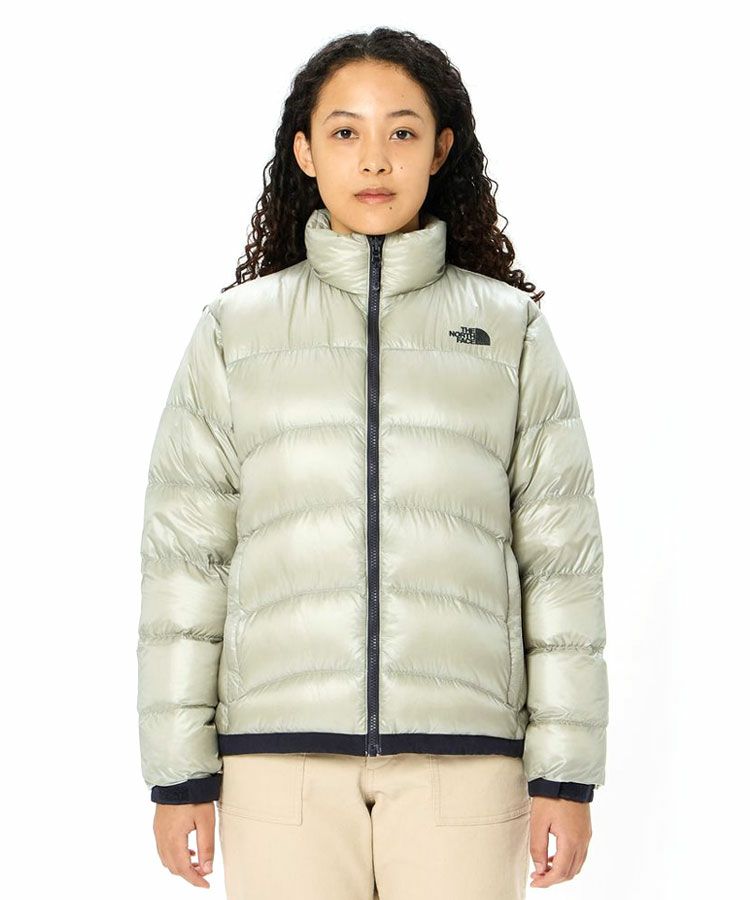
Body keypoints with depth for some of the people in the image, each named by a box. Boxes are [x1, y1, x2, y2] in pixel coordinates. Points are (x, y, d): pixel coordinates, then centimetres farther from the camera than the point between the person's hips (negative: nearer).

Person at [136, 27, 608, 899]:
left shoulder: (510, 330, 9)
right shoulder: (236, 329, 9)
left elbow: (560, 557, 6)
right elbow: (182, 555, 6)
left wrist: (565, 773, 1)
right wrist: (179, 775, 1)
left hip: (462, 759, 0)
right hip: (282, 754, 0)